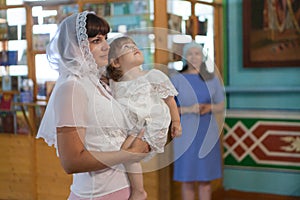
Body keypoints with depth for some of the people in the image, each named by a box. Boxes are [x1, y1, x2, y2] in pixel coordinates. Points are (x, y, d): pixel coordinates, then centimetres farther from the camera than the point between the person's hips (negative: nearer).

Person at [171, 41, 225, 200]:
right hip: (186, 135, -2)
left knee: (205, 179, 7)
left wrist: (209, 107, -12)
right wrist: (188, 109, -20)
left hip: (208, 135, 2)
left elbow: (221, 106, 10)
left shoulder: (212, 79, 4)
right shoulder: (176, 79, -3)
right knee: (187, 179, 4)